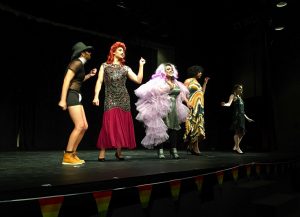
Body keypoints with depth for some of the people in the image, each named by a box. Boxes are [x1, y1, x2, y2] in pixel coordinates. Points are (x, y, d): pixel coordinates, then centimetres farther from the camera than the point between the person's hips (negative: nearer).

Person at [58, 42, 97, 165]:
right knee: (79, 126, -15)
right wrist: (63, 100, -25)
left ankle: (72, 153, 13)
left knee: (84, 126, 6)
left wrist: (89, 75, 20)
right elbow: (67, 80, -19)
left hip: (76, 96, 10)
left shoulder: (80, 64, 18)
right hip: (71, 95, -10)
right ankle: (67, 156, -9)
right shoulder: (77, 63, -10)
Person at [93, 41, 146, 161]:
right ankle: (102, 152, -5)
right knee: (108, 124, -11)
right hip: (110, 99, -2)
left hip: (124, 99, 3)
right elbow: (99, 81, 1)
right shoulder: (105, 66, 10)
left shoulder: (125, 68, 15)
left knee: (122, 124, 1)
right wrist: (96, 96, -11)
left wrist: (141, 65, 6)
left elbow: (138, 80, 6)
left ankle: (119, 151, 12)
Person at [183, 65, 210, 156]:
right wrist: (187, 102, -18)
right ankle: (195, 148, -5)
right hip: (192, 107, -8)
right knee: (194, 126, -9)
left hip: (199, 107, 8)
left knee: (199, 127, 3)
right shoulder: (188, 81, 0)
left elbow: (202, 93, 21)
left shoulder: (197, 82, 22)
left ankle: (191, 146, 12)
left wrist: (205, 83, 21)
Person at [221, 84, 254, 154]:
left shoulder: (240, 98, 26)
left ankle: (235, 146, 16)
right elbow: (229, 103, -17)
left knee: (242, 132, 6)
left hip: (242, 116, 8)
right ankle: (237, 147, -7)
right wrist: (224, 104, -39)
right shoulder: (233, 96, 4)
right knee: (237, 131, -12)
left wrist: (247, 118, 28)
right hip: (236, 115, -8)